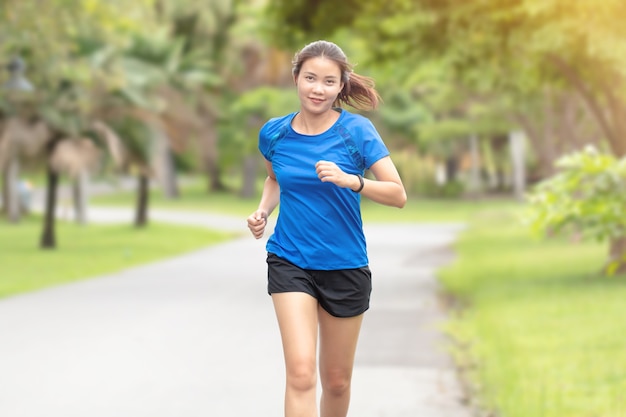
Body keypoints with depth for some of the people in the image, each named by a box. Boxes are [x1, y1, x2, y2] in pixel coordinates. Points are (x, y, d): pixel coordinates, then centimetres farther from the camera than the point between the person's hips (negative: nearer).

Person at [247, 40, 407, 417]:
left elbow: (398, 195, -15)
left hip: (345, 266, 0)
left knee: (336, 381, 13)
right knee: (300, 373, -18)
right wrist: (263, 210, 3)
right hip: (290, 261, 0)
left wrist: (350, 180, -31)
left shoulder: (356, 130, -10)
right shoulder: (274, 133, -1)